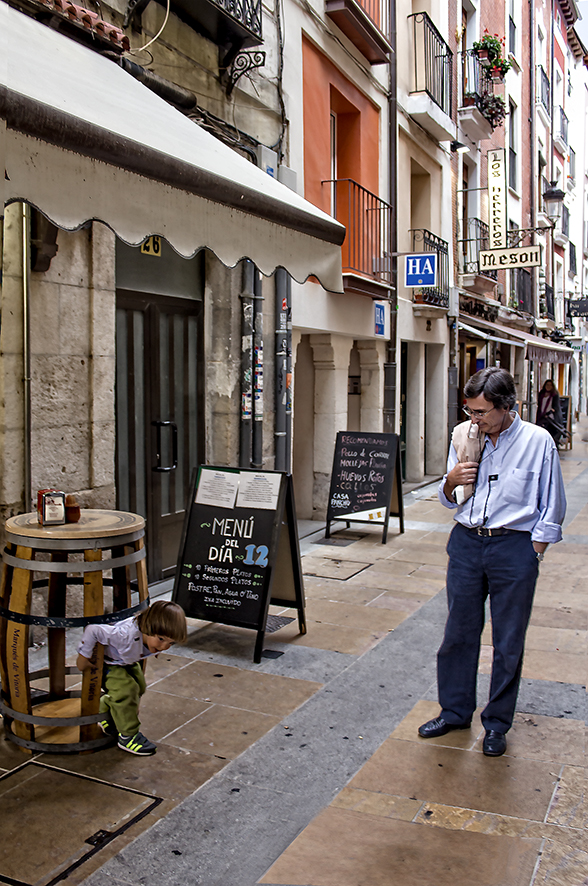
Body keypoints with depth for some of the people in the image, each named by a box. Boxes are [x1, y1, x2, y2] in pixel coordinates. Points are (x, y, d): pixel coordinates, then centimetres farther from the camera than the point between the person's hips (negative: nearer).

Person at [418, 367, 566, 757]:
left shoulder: (537, 441, -8)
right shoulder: (464, 436, 2)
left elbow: (551, 510, -1)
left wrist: (530, 557, -6)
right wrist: (451, 481, -10)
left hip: (514, 545, -3)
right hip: (467, 541, 4)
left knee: (509, 641, 7)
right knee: (458, 632, 11)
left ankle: (497, 723, 24)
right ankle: (455, 711, 29)